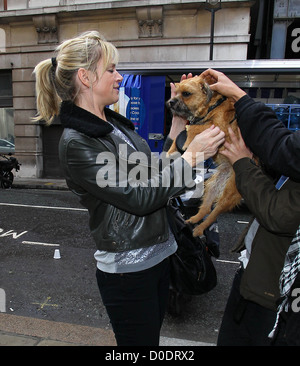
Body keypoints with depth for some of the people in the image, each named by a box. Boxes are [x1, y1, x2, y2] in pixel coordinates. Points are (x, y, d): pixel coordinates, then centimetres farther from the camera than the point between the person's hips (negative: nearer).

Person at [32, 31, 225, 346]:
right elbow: (139, 198, -22)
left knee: (152, 337, 25)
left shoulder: (116, 123, 6)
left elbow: (151, 177, 10)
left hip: (157, 255, 8)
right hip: (127, 270, -8)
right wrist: (192, 155, -19)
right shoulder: (75, 142, -19)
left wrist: (178, 122, 6)